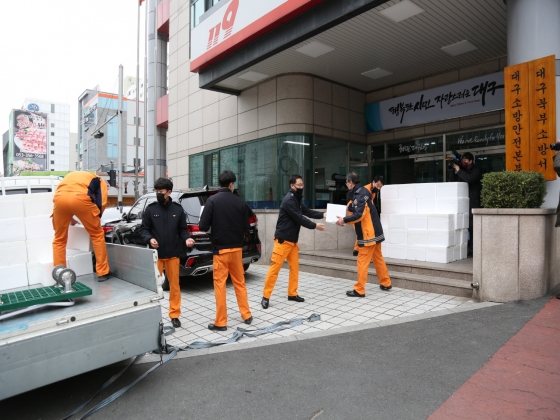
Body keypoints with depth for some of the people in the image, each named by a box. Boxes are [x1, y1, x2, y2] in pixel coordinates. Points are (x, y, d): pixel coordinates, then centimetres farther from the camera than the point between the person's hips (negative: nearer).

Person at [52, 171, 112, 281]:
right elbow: (102, 202, 14)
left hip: (59, 198, 3)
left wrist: (70, 218, 46)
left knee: (59, 240, 22)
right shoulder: (99, 181, 31)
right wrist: (95, 219, 29)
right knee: (97, 235, 16)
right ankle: (103, 273, 19)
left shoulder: (70, 176, 43)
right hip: (80, 198, -3)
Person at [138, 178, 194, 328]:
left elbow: (182, 229, 7)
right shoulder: (150, 209, 0)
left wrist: (187, 238, -13)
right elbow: (143, 229, 2)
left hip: (173, 254, 1)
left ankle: (174, 315, 22)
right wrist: (149, 239, -17)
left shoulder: (178, 209, 2)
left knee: (174, 285, 9)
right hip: (156, 254, -1)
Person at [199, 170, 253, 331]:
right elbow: (246, 227, 3)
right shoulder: (240, 201, -2)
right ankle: (247, 315, 25)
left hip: (220, 249, -3)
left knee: (220, 284, 4)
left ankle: (220, 322, 10)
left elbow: (203, 226, -11)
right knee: (239, 282, 17)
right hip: (236, 248, 3)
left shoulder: (212, 200, -10)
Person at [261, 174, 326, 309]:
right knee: (275, 267, -7)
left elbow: (308, 212, 10)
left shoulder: (297, 199, 14)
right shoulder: (289, 200, -18)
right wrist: (315, 226, -12)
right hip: (283, 240, -10)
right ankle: (266, 297, -1)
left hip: (293, 240, 10)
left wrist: (323, 214, -3)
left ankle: (292, 294, 21)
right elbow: (299, 219, -20)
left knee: (294, 267, 11)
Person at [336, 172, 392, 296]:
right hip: (374, 232, 10)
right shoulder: (362, 192, 12)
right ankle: (386, 283, 31)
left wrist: (344, 220, -18)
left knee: (362, 262, -4)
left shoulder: (360, 194, -18)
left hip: (368, 234, -10)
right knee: (378, 258, 19)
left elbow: (359, 215, -25)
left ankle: (359, 290, 2)